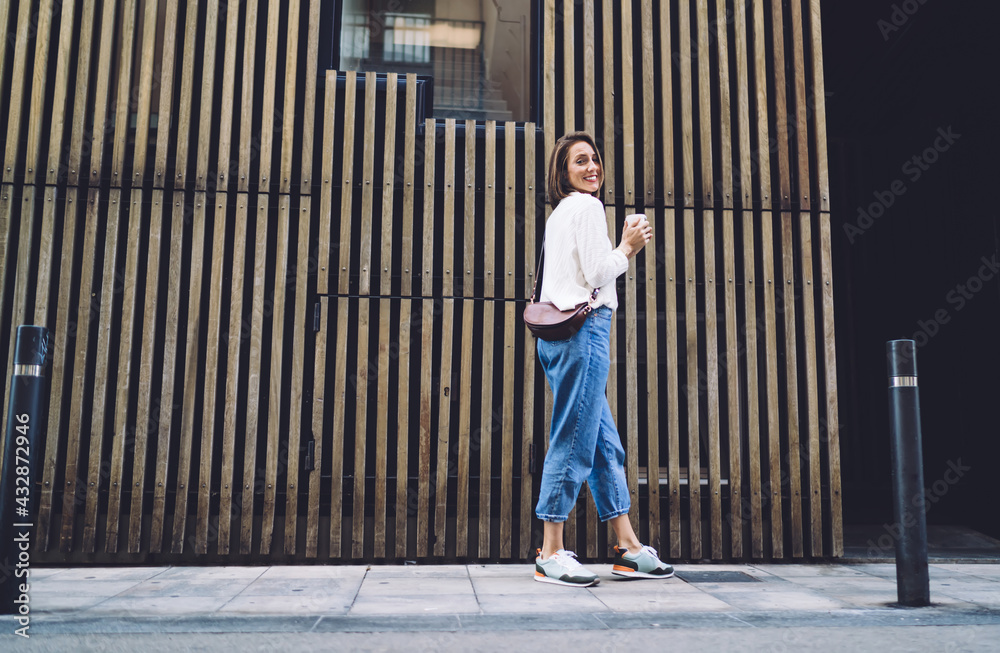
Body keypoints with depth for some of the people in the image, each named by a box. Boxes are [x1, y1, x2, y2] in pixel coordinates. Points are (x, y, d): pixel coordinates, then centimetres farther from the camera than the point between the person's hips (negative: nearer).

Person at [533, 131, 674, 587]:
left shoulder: (559, 213, 23)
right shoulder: (587, 207, -5)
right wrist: (628, 247, 3)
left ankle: (628, 547, 16)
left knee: (606, 444, 11)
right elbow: (597, 274, -12)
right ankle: (551, 555, -1)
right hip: (583, 331, -10)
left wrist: (624, 249, 19)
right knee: (573, 443, -7)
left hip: (560, 331, 10)